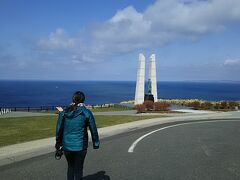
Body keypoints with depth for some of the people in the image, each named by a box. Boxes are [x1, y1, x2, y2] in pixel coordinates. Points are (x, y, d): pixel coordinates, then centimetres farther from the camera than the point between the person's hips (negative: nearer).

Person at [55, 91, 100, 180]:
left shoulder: (64, 112, -2)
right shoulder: (86, 112, -9)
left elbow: (59, 129, 1)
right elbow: (93, 129, -5)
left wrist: (58, 143, 12)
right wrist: (96, 143, 8)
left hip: (67, 145, 3)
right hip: (80, 146, -3)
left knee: (70, 167, 22)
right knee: (78, 169, 11)